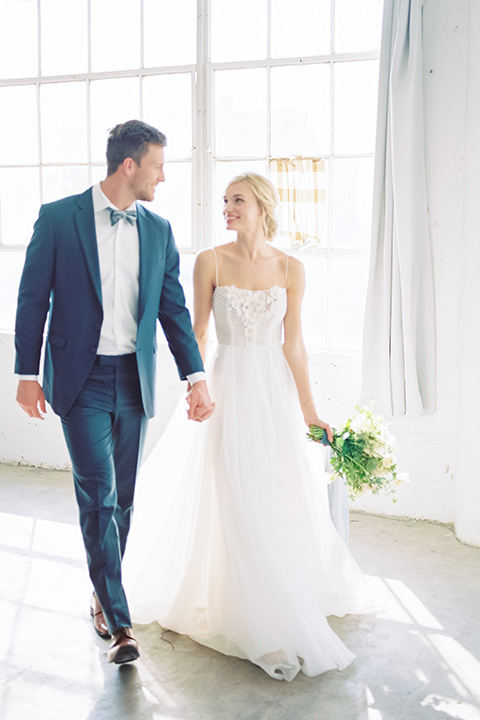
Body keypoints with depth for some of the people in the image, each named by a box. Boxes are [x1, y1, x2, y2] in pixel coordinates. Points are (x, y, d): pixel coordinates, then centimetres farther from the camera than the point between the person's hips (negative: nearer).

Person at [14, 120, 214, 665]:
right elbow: (33, 299, -2)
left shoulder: (158, 230, 6)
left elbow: (173, 308, 8)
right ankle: (118, 619, -1)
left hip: (134, 378, 4)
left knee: (121, 497, 12)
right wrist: (27, 374, -4)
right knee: (98, 494, -8)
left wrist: (196, 378, 0)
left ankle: (104, 592, 31)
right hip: (81, 379, -4)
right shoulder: (59, 218, -5)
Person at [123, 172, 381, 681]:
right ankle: (266, 630, 7)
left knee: (283, 497, 9)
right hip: (230, 385, -2)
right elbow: (198, 332, 0)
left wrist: (308, 409, -1)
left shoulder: (290, 268, 1)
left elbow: (293, 344, 1)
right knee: (240, 501, -2)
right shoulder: (210, 261, -3)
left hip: (275, 389, 2)